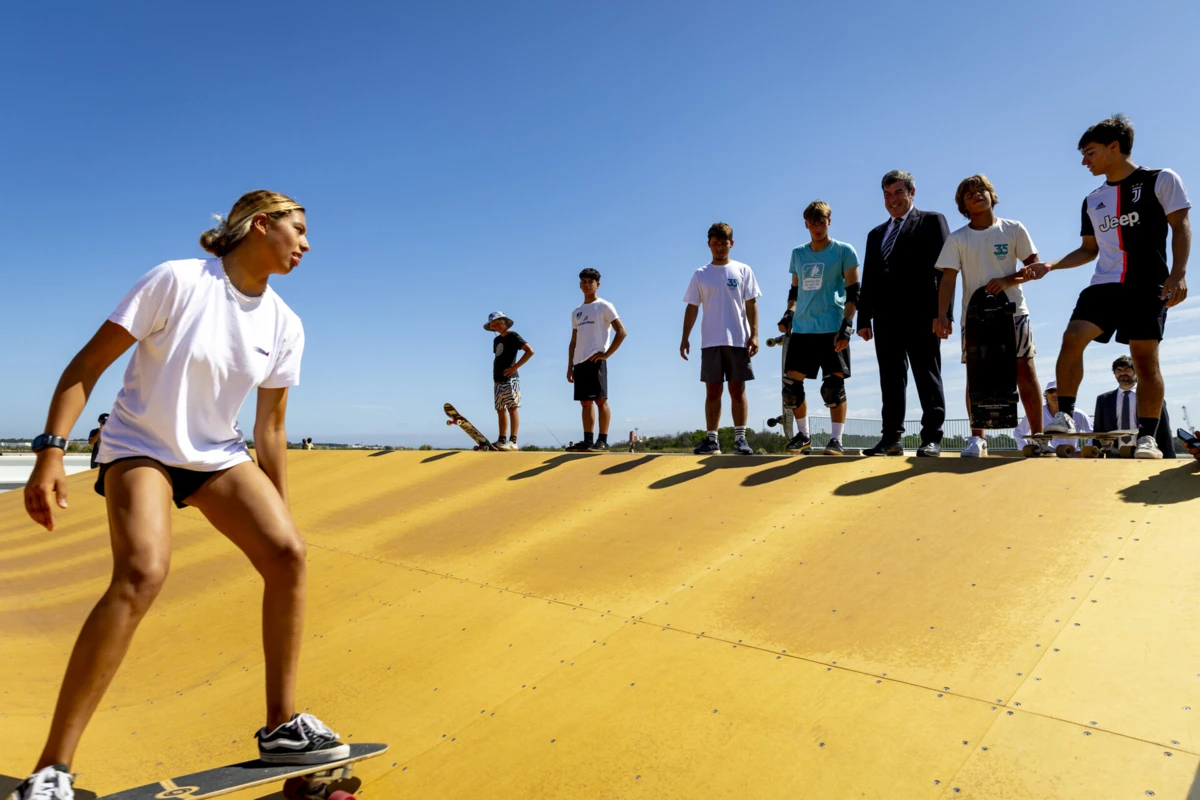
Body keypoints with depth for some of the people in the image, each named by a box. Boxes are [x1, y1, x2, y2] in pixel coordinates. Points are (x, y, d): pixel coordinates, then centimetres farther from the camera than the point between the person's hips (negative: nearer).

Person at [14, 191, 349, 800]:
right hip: (139, 447, -5)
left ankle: (281, 727, -1)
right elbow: (86, 366, -14)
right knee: (142, 572, -28)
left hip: (218, 456, 5)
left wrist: (277, 511, 7)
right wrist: (50, 454, -22)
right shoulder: (176, 281, -16)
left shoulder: (285, 327, -1)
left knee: (287, 553, -14)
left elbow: (270, 427, 6)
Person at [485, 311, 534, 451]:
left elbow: (530, 351, -14)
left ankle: (513, 442, -13)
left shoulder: (513, 336, -5)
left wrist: (515, 366, -16)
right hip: (498, 380, 8)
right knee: (500, 410, 8)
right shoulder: (496, 340, 18)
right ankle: (502, 440, 13)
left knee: (512, 408, -10)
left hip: (510, 379, -8)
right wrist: (494, 373, 12)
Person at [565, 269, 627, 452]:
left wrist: (606, 354, -12)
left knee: (600, 400, -8)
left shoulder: (604, 306, 2)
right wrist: (570, 366, 13)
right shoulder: (576, 313, 20)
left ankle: (603, 440, -7)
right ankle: (587, 440, 10)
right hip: (579, 362, 7)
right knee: (585, 402, 7)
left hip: (595, 361, -7)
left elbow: (621, 332, -6)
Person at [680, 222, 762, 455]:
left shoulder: (743, 271, 6)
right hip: (710, 341, 1)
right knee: (712, 391, 3)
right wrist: (685, 338, 3)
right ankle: (712, 439, 6)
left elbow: (751, 305, 3)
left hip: (738, 340, -1)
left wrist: (754, 334, -6)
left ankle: (740, 438, 3)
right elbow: (692, 307, 9)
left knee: (737, 389, -1)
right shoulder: (700, 274, 9)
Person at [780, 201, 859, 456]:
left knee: (833, 386, -6)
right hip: (801, 329, 5)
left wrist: (846, 326, -14)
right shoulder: (798, 254, 14)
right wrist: (789, 312, 5)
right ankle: (803, 435, 20)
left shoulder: (844, 252, 0)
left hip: (832, 329, -4)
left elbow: (853, 293, -3)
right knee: (791, 385, 3)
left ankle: (837, 440, 5)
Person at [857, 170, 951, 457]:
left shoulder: (931, 221, 7)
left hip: (920, 314, -5)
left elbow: (944, 268, -3)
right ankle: (892, 438, 7)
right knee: (891, 379, 4)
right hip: (885, 317, 5)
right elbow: (868, 279, 18)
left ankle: (932, 438, -2)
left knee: (927, 376, -3)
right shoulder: (876, 234, 23)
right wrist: (864, 318, 8)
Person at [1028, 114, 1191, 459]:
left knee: (1145, 357, -7)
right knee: (1072, 339, -17)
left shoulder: (1160, 180, 2)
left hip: (1148, 286, -4)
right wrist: (1051, 265, 9)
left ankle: (1148, 437, -4)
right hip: (1104, 284, 4)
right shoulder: (1092, 201, 17)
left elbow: (1181, 226, -3)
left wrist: (1178, 273, -15)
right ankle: (1063, 417, -14)